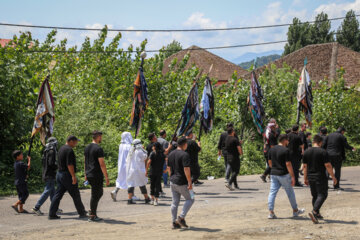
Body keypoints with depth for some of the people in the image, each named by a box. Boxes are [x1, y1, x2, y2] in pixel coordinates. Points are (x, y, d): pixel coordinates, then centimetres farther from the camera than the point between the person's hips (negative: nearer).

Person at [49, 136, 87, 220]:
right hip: (67, 175, -9)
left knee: (58, 194, 6)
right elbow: (69, 164, -22)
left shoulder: (61, 149, 16)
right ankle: (82, 213, 10)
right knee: (76, 195, 1)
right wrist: (73, 176, -20)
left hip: (59, 174, 9)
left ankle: (52, 214, 2)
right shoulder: (69, 150, -15)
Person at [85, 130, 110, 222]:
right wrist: (106, 177, -15)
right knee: (95, 194, -2)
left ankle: (92, 210, 16)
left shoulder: (87, 148, 12)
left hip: (89, 175, 9)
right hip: (97, 175, -8)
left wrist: (86, 174, 25)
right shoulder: (98, 149, -15)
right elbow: (102, 164, -18)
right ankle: (92, 215, 2)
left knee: (100, 192, 20)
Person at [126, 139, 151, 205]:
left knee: (131, 184, 2)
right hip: (138, 170, -5)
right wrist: (144, 150, 6)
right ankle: (147, 198, 15)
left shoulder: (131, 151, 11)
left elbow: (127, 160, 15)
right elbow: (145, 158, 0)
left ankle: (129, 199, -8)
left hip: (130, 169, 5)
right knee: (142, 184, 4)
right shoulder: (139, 151, -9)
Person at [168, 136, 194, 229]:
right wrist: (190, 182, -18)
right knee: (190, 199, 8)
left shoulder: (171, 154, 10)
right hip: (182, 182, -7)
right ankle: (181, 217, -4)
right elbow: (186, 169, -21)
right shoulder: (184, 155, -16)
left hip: (173, 182, 7)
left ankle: (174, 222, 11)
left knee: (175, 202, 10)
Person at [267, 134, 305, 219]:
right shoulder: (285, 150, -14)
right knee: (290, 193, 10)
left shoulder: (272, 149, 6)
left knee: (272, 193, 2)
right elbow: (288, 164, -17)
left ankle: (271, 212, -5)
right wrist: (293, 177, -14)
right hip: (283, 174, -5)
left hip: (273, 174, 6)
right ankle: (295, 210, 24)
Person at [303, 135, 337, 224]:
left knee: (315, 195, 16)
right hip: (320, 177, -6)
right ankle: (314, 212, -21)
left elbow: (305, 166, 10)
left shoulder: (307, 152, 6)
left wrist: (305, 178, 17)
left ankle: (317, 213, 21)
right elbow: (328, 165, -13)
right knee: (322, 195, -4)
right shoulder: (323, 152, -11)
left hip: (311, 177, 6)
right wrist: (333, 176, -5)